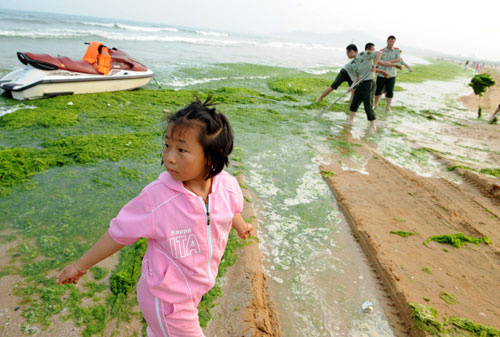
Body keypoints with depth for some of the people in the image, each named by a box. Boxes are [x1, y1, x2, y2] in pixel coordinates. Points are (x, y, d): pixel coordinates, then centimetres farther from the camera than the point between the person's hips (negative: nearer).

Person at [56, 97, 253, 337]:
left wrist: (241, 226, 25)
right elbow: (118, 234, -16)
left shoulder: (228, 186, -19)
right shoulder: (156, 198, -30)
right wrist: (79, 266, -5)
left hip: (195, 290, 5)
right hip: (167, 300, -4)